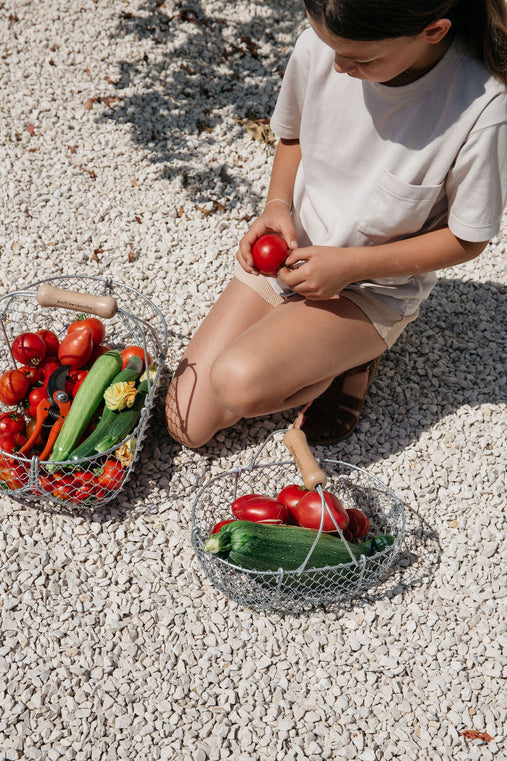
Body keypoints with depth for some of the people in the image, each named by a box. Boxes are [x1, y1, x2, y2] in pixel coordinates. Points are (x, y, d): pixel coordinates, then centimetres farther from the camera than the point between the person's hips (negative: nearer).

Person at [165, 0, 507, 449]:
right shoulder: (319, 48, -15)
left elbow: (467, 239, -14)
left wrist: (350, 266, -21)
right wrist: (277, 205, -11)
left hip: (376, 285, -4)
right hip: (288, 253, 5)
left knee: (239, 382, -30)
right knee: (186, 425, 0)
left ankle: (351, 360, 2)